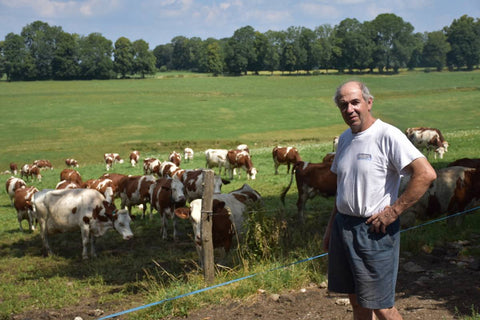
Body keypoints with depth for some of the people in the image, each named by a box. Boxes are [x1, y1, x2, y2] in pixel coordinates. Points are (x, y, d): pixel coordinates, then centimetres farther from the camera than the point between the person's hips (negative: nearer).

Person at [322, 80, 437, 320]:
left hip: (374, 230, -7)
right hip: (343, 226, 8)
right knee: (357, 301, 14)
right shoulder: (345, 139, 11)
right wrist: (331, 226, 19)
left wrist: (393, 211, -20)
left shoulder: (388, 135, -14)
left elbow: (426, 174, -24)